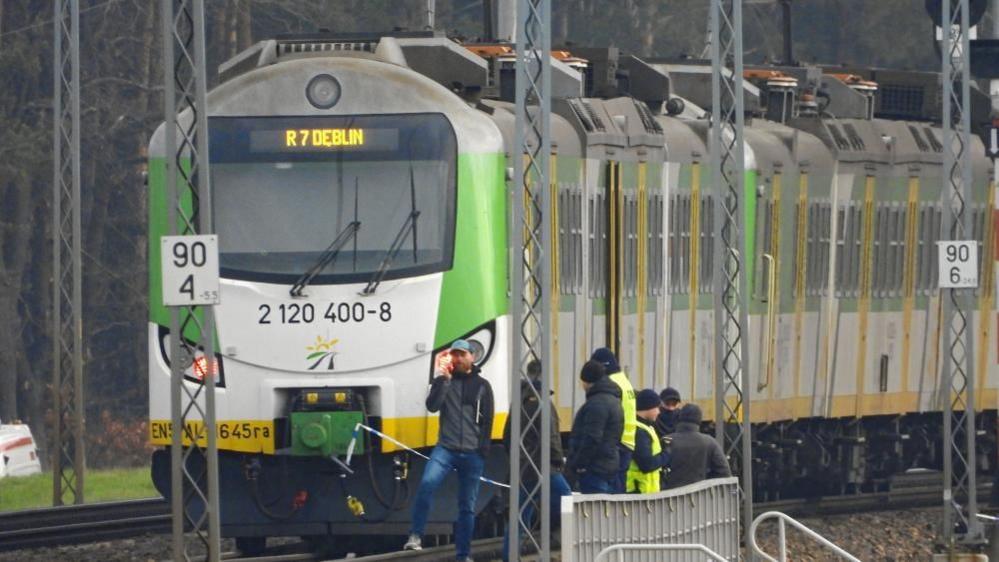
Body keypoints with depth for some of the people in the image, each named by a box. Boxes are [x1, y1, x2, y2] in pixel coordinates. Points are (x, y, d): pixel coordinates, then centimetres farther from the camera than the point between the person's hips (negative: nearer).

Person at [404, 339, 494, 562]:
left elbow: (487, 421, 8)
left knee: (467, 506, 5)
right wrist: (442, 382, -16)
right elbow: (432, 406, -6)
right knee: (427, 483, -28)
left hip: (472, 453, 1)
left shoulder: (482, 386, 9)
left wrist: (483, 448, -2)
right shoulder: (445, 381, 8)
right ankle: (416, 536, -23)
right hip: (446, 448, -1)